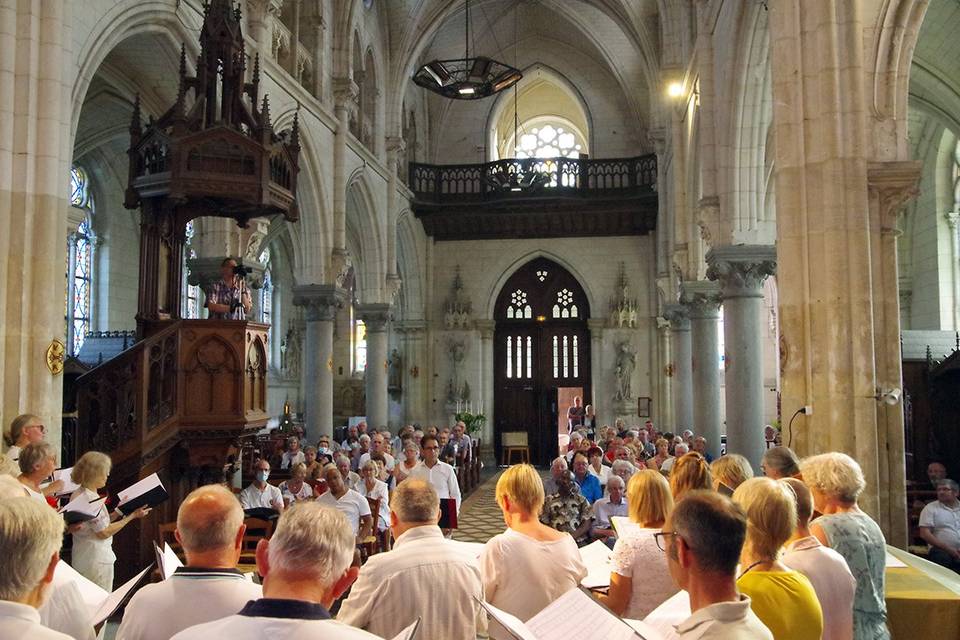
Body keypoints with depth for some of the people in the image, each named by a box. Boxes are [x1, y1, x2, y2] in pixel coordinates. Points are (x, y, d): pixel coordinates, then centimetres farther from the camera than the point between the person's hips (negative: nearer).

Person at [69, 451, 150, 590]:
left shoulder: (77, 495, 7)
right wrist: (132, 516, -14)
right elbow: (104, 532, -18)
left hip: (82, 558, 9)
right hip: (97, 561, -9)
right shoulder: (91, 500, -22)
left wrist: (119, 511, 7)